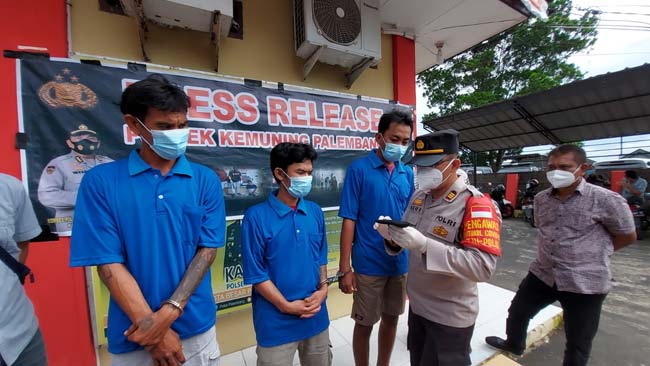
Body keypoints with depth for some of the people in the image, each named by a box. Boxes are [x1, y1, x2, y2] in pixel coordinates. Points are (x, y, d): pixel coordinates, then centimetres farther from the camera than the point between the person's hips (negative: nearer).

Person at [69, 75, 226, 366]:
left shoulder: (206, 180, -5)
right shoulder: (100, 181, -7)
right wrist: (152, 327, -14)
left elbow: (207, 250, -7)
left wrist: (167, 313, -16)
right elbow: (108, 263, -10)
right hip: (133, 336, -1)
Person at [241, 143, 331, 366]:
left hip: (316, 317, 5)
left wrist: (323, 288, -6)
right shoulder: (256, 216, -16)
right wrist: (286, 306, -13)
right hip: (276, 322, -4)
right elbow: (255, 273, -12)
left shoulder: (315, 212, -1)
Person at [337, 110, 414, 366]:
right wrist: (344, 268, -14)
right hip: (369, 264, -5)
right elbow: (349, 221, -13)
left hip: (401, 263, 5)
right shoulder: (358, 169, -12)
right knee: (365, 324, 13)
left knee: (391, 319, 22)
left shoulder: (408, 174, 3)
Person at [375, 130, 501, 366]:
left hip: (450, 316, -6)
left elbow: (483, 267, -29)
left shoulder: (476, 204, -21)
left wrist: (425, 245, -37)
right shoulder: (419, 196, 0)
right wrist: (393, 235, -16)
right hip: (416, 305, 7)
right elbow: (407, 241, 7)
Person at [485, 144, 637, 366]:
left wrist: (593, 253, 2)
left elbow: (627, 236, -1)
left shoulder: (606, 200, -13)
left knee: (578, 342, 13)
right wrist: (554, 252, 11)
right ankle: (514, 344, 49)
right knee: (517, 312, 21)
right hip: (542, 274, 5)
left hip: (585, 283, -5)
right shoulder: (541, 199, 2)